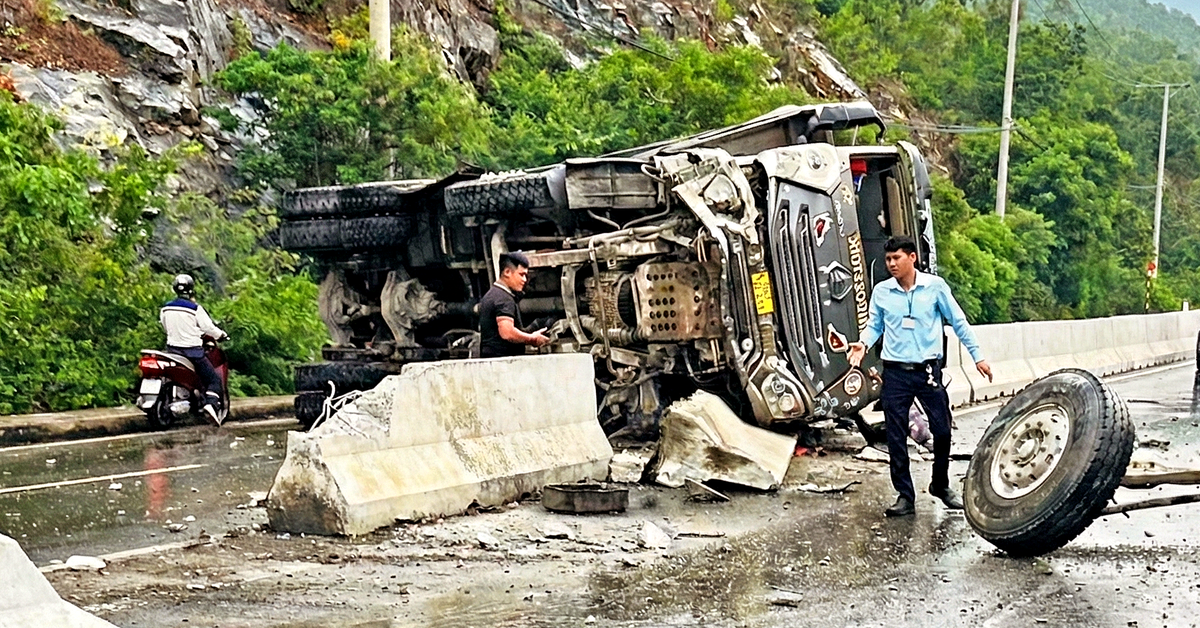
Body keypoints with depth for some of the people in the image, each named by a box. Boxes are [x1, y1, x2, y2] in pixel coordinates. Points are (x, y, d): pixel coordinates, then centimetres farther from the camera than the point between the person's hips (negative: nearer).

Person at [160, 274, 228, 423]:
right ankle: (211, 404, -22)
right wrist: (222, 335, 10)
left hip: (172, 349, 5)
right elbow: (208, 327, -8)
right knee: (214, 379, 0)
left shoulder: (165, 309, 5)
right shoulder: (195, 308, -12)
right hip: (192, 351, -5)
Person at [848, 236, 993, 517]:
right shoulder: (881, 291, 3)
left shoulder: (935, 286, -2)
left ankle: (941, 486, 25)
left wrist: (977, 356, 5)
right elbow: (874, 325, 11)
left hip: (928, 370, -1)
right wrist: (863, 344, -11)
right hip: (895, 373, 1)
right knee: (896, 438, 2)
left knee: (942, 430, 3)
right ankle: (905, 496, 12)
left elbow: (958, 322, 5)